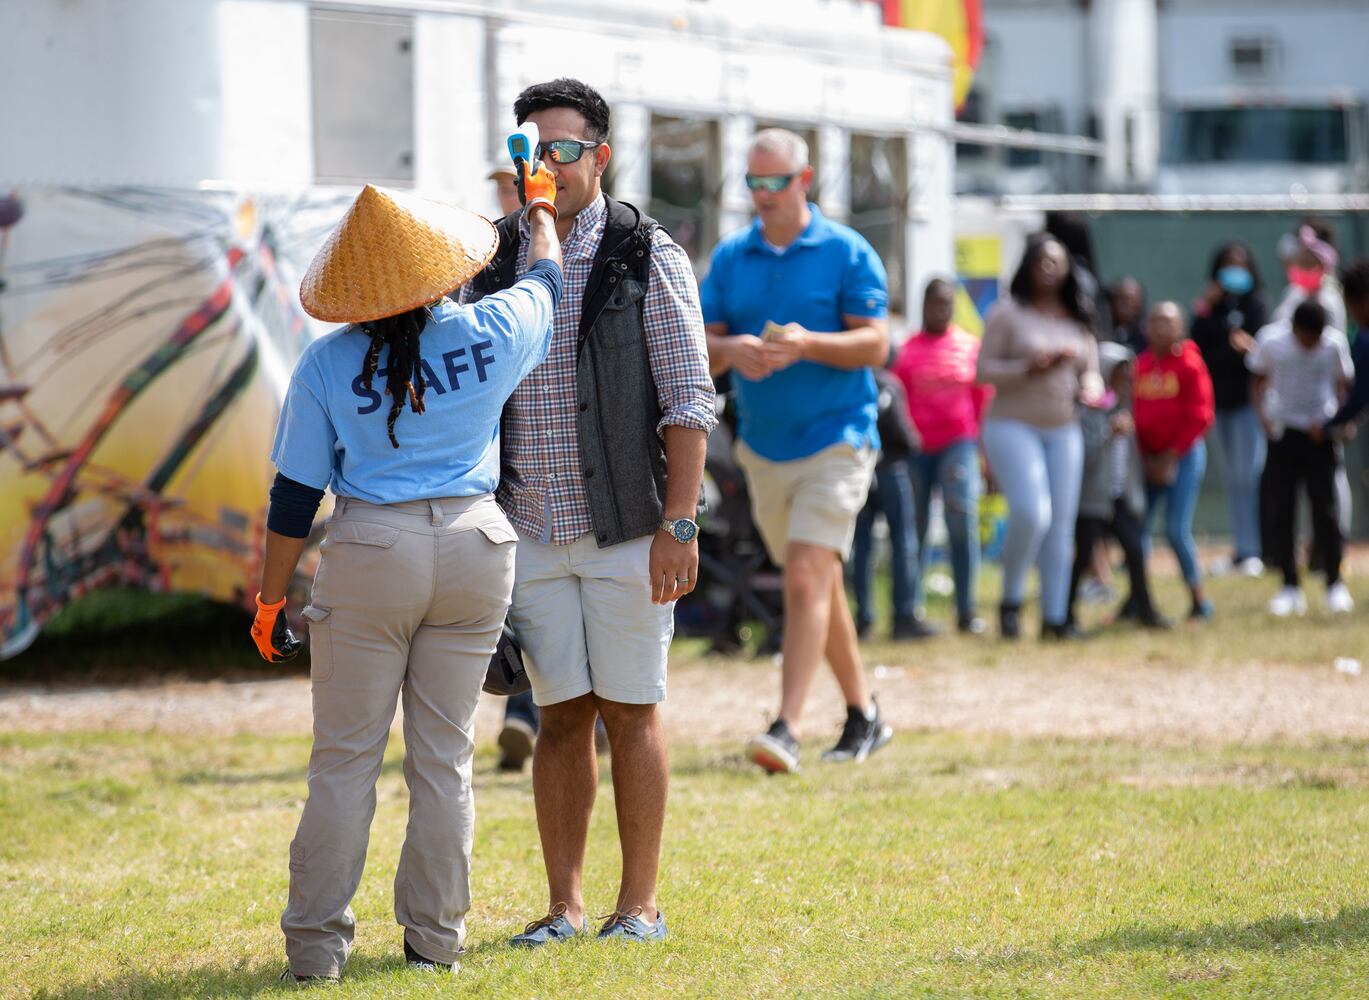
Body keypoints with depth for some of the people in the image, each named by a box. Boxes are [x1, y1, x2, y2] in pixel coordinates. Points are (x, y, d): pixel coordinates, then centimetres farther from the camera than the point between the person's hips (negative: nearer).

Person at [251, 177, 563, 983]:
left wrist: (271, 602, 5)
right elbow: (546, 281, 18)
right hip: (476, 549, 2)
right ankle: (435, 936, 15)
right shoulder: (492, 336, -5)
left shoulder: (327, 366, -9)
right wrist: (542, 208, 37)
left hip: (372, 554, -2)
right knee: (445, 754, 10)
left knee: (344, 757, 5)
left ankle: (317, 943, 5)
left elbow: (295, 499, -5)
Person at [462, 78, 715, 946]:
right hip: (530, 531, 4)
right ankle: (565, 908, 11)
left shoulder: (648, 258, -4)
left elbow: (689, 401, -7)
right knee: (561, 715, 6)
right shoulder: (495, 262, 8)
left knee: (631, 710, 1)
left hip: (626, 529, -3)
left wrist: (679, 524, -14)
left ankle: (639, 907, 7)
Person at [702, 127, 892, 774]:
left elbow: (875, 343, -10)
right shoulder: (730, 256, 8)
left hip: (836, 440, -6)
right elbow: (700, 345, 5)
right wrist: (730, 350, -18)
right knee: (816, 585, 15)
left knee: (808, 578, -18)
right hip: (763, 447, 6)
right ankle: (863, 715, 29)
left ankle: (787, 729, -24)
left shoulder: (847, 253, -5)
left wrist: (806, 344, -26)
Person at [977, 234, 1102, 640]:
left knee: (1061, 523, 3)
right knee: (1031, 513, -21)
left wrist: (1090, 387, -7)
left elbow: (1090, 370, 16)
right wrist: (1030, 368, -19)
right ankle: (1010, 601, -1)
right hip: (1013, 426, -5)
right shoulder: (1008, 313, -4)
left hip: (1063, 429, 5)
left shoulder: (1077, 318, 10)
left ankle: (1055, 617, 9)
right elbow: (984, 369, -6)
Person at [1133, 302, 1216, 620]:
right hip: (1148, 458, 5)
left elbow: (1199, 417, -8)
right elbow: (1133, 414, 8)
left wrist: (1171, 457, -10)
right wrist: (1145, 458, -1)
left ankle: (1199, 599, 3)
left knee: (1177, 530, -9)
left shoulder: (1190, 364, -6)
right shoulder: (1140, 366, 6)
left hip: (1183, 457, -5)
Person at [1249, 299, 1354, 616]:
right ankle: (1290, 587, 7)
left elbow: (1343, 386, 2)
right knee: (1279, 510, -1)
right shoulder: (1271, 341, -10)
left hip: (1320, 433, -1)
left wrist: (1332, 421, -14)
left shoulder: (1335, 343, -11)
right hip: (1282, 433, 1)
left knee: (1325, 507, -5)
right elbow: (1260, 381, 6)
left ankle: (1334, 583, 6)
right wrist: (1263, 417, -9)